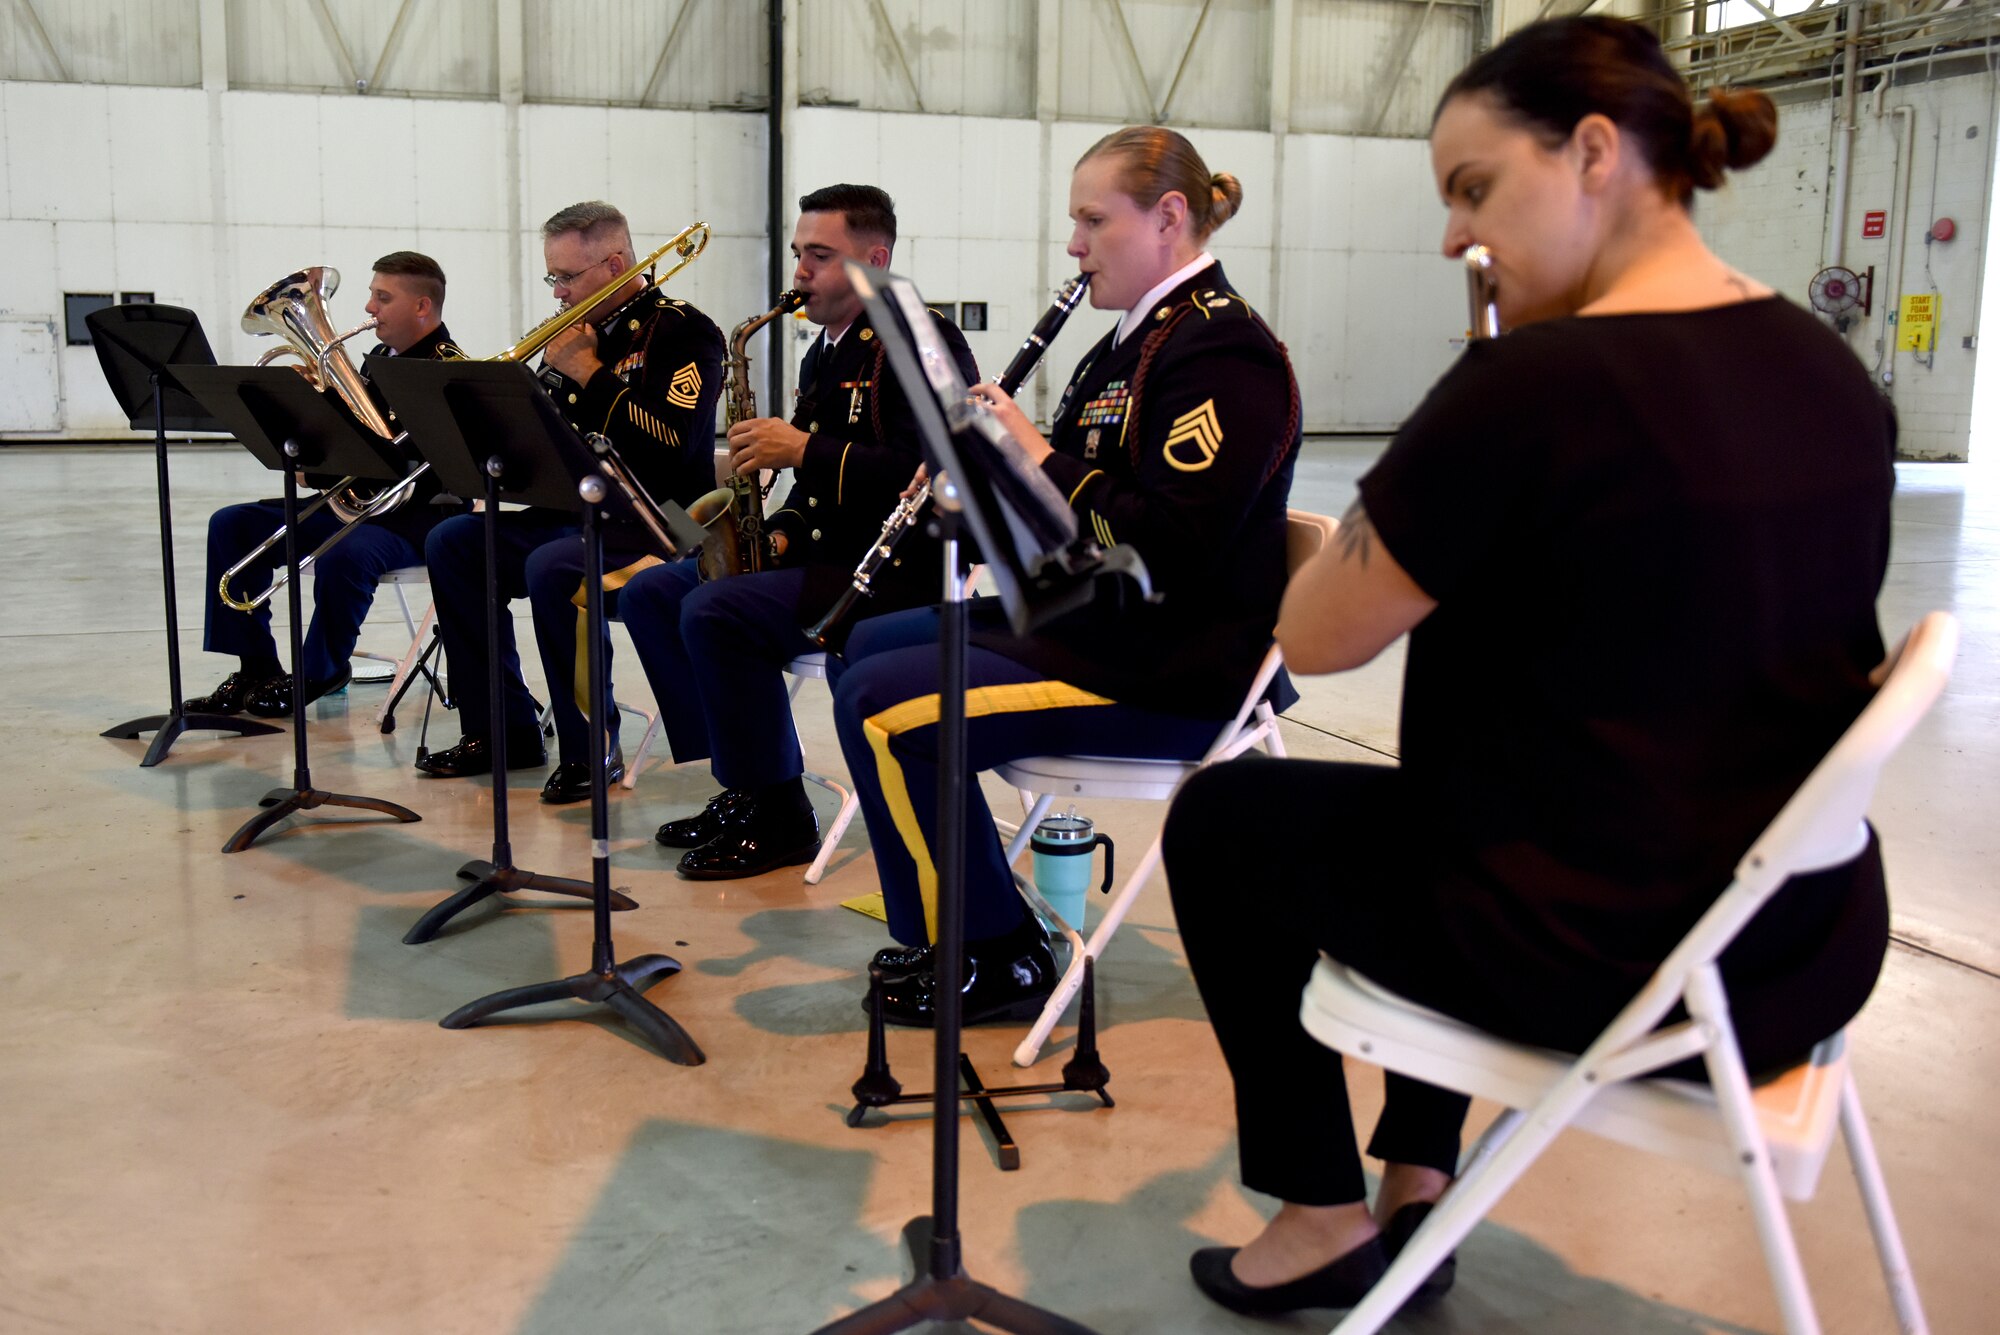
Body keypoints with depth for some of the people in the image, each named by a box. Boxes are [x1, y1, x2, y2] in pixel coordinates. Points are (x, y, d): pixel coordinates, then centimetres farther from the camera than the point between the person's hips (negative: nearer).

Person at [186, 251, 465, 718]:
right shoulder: (378, 359, 15)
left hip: (417, 516, -9)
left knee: (344, 554, -38)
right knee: (232, 525, 2)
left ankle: (320, 672, -9)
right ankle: (257, 667, 4)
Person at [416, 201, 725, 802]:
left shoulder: (684, 333, -8)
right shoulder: (583, 330, 15)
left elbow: (677, 444, -24)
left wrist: (591, 376, -18)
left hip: (655, 523, -9)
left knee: (551, 567, -33)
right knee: (452, 544, 0)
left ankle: (592, 747, -17)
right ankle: (505, 730, 3)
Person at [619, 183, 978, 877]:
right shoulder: (825, 353, 18)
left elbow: (925, 474, -24)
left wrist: (804, 448, -23)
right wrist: (781, 533, 5)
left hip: (900, 568, -10)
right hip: (825, 553, 10)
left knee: (713, 611, -27)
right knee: (649, 594, 3)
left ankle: (779, 819, -13)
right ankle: (741, 782, 3)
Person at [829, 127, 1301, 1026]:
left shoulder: (1222, 352, -16)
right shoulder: (1134, 341, 16)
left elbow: (1173, 546, -26)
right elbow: (1079, 508, 18)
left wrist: (1040, 460, -19)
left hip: (1169, 672, -11)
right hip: (1089, 621, 11)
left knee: (881, 706, -19)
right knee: (868, 645, 15)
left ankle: (994, 958, -2)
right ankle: (958, 915, 18)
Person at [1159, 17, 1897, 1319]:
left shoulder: (1531, 384, -23)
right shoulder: (1834, 373, 2)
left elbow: (1312, 638, -15)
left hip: (1599, 960, -8)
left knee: (1224, 818, 13)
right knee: (1454, 781, 33)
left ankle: (1325, 1218, 24)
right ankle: (1419, 1188, 36)